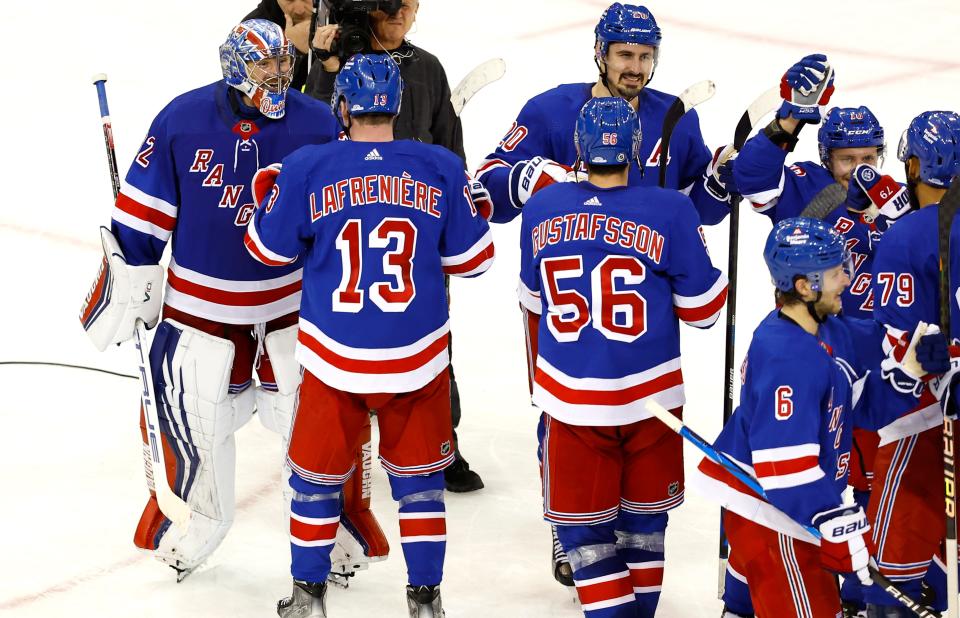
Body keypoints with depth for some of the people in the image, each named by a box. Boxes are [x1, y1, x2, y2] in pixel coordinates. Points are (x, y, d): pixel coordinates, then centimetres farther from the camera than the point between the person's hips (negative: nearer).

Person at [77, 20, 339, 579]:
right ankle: (192, 528, 24)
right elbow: (143, 213, -3)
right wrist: (126, 285, -3)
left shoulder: (317, 124, -8)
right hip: (198, 301, 0)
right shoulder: (183, 119, -10)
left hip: (294, 300, 0)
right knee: (189, 415, 3)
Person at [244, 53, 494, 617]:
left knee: (317, 474, 17)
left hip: (334, 359, -1)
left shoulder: (306, 169, -9)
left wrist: (280, 189, 20)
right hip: (419, 359, 1)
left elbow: (269, 248, 4)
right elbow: (471, 257, 2)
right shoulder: (441, 169, -6)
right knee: (419, 478, 16)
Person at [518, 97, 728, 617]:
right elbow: (702, 309, -4)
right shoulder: (670, 212, -12)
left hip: (570, 399, 0)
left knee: (582, 526, 9)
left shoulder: (542, 209, -3)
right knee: (644, 517, 19)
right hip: (649, 396, 0)